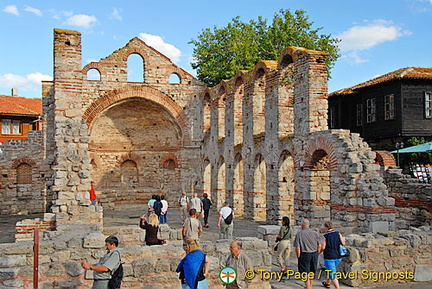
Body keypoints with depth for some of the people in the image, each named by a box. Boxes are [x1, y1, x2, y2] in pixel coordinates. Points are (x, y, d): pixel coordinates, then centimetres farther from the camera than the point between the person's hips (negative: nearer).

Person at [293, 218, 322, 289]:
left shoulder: (299, 234, -10)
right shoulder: (315, 233, -1)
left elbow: (297, 248, -12)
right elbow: (319, 246, 2)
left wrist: (298, 257, 0)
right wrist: (316, 255, 14)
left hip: (305, 255, -4)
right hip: (314, 254, 4)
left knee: (305, 273, 5)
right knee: (312, 272, 19)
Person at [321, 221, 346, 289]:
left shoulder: (325, 236, -13)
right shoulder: (338, 234, -2)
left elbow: (323, 247, -14)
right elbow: (343, 243, -1)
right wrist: (343, 239, 20)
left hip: (329, 257, -6)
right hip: (338, 256, 6)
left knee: (332, 274, -1)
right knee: (331, 269, 28)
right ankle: (327, 283, 43)